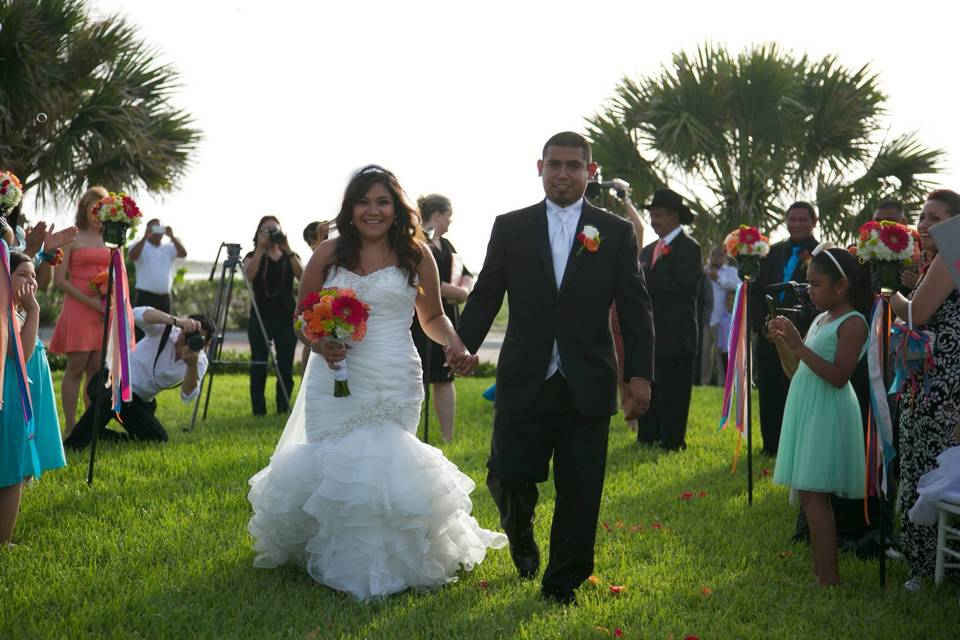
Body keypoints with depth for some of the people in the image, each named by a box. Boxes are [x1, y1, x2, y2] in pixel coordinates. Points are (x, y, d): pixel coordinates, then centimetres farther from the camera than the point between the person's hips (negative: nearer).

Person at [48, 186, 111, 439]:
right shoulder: (71, 239, 0)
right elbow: (59, 280, -6)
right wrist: (90, 301, -12)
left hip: (104, 311, 5)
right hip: (78, 310, -5)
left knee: (97, 369, 4)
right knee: (76, 368, -5)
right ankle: (70, 427, -1)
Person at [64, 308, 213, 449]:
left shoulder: (200, 361, -7)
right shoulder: (165, 331, -17)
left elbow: (187, 396, -25)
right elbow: (139, 314, -40)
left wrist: (192, 365, -44)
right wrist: (177, 321, -55)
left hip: (139, 402, 5)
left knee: (159, 439, -11)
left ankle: (100, 435, 9)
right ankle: (70, 446, -30)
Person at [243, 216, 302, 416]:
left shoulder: (290, 257, 11)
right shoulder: (253, 256, 8)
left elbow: (302, 276, -9)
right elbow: (249, 275, -15)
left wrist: (287, 250, -14)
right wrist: (261, 248, -16)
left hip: (287, 318, 1)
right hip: (261, 318, -1)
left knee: (285, 368, 0)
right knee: (258, 367, -4)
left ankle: (283, 410, 7)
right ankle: (258, 412, 0)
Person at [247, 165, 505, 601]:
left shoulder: (416, 255, 4)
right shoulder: (328, 254, 5)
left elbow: (433, 317, 14)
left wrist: (455, 343, -7)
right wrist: (319, 343, -9)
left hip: (394, 384, -1)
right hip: (335, 380, 1)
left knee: (384, 464, -6)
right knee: (331, 464, -2)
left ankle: (384, 562, 11)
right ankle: (333, 557, 20)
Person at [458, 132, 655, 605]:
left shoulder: (617, 233, 3)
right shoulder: (510, 228, 5)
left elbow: (635, 309, 1)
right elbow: (485, 297, 7)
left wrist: (640, 374, -7)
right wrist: (462, 346, -6)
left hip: (587, 386, 0)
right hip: (524, 382, 0)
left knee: (580, 491, 3)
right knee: (508, 476, -1)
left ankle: (563, 581, 21)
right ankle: (521, 535, 34)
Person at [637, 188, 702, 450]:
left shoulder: (689, 248, -6)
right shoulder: (648, 250, 18)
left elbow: (680, 285, -18)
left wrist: (644, 279, -16)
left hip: (675, 336, -7)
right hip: (650, 335, 7)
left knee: (672, 394, -3)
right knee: (648, 392, 10)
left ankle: (672, 443, 3)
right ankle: (647, 439, 17)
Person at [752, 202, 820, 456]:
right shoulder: (773, 253, 14)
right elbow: (756, 292, 15)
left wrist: (794, 331, -12)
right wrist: (762, 326, 1)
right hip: (769, 338, 5)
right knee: (769, 397, 7)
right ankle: (771, 448, 16)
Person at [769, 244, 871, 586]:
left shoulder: (852, 323, -10)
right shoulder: (820, 320, 16)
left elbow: (839, 376, -20)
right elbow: (795, 371, 19)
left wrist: (799, 346, -23)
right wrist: (781, 342, 4)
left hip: (827, 414, -9)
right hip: (807, 412, 9)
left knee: (813, 494, -11)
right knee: (810, 494, 8)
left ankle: (829, 575, -8)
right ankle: (819, 568, 12)